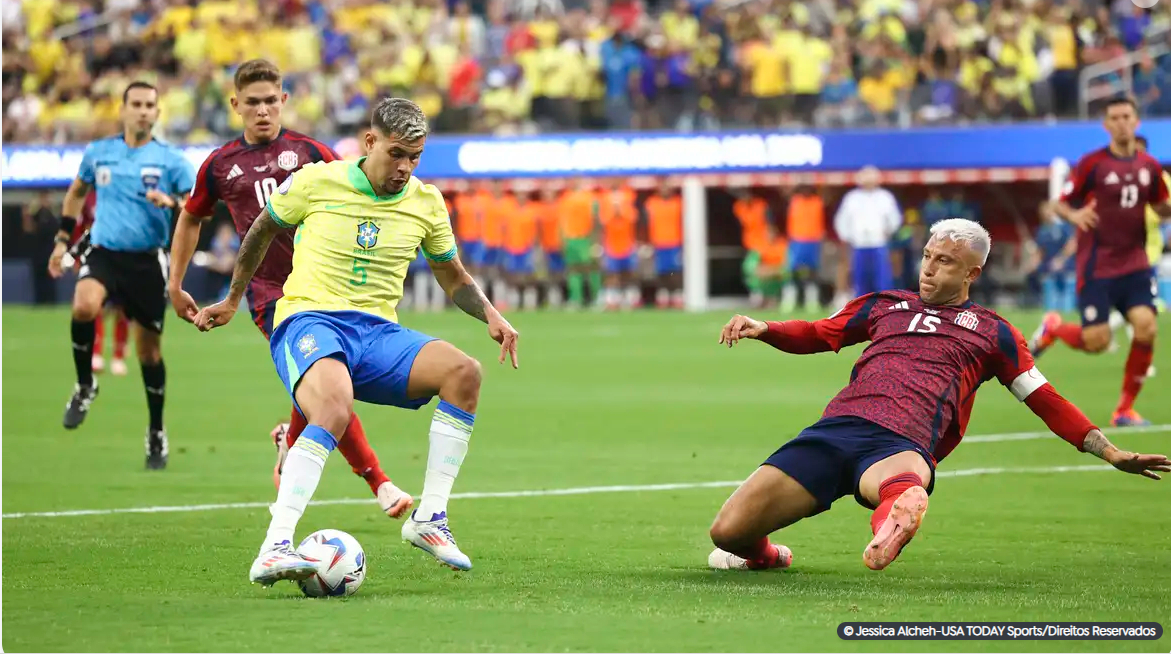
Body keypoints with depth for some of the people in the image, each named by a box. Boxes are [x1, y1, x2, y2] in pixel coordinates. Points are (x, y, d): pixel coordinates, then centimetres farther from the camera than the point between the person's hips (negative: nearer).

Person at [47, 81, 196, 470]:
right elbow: (77, 192, 24)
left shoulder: (171, 160, -1)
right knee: (84, 306, -31)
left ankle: (157, 433, 22)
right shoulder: (97, 153, 6)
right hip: (103, 252, 1)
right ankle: (85, 385, -7)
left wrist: (171, 201, -25)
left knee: (149, 351, 5)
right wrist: (63, 239, 20)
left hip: (147, 261, -1)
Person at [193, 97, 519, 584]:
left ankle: (428, 519, -16)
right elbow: (262, 230, 17)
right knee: (335, 411, -38)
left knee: (464, 371, -24)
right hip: (308, 321, -4)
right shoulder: (315, 182, -1)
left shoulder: (426, 203, 9)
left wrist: (490, 315, 3)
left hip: (377, 332, 4)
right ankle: (273, 551, -42)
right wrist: (232, 301, 25)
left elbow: (453, 278, 23)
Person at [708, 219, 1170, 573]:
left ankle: (899, 503, -78)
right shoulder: (886, 305, 30)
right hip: (837, 428, 3)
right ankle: (761, 555, 23)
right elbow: (816, 336, 34)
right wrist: (762, 329, 13)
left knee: (903, 478, -46)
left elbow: (1046, 402, 23)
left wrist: (1112, 454, 14)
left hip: (901, 445, -3)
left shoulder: (991, 332, 23)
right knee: (728, 532, -8)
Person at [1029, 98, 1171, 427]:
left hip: (1135, 262, 3)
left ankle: (1125, 408, 1)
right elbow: (1060, 204, -3)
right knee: (1097, 341, -8)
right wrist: (1074, 215, -26)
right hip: (1097, 265, -3)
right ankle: (1053, 327, 28)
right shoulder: (1092, 164, -7)